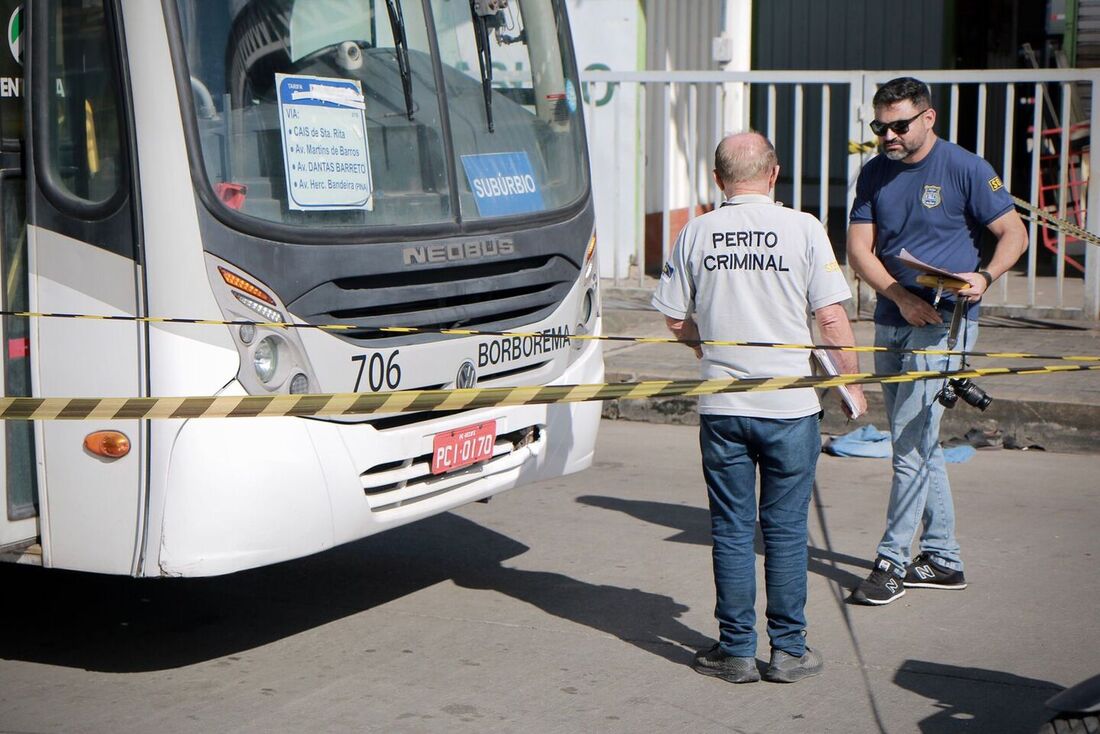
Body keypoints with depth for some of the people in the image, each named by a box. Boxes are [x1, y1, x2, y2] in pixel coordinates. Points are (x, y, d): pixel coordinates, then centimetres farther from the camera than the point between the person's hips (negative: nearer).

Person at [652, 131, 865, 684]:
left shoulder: (695, 234, 2)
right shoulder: (802, 229, -5)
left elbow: (674, 318, 7)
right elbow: (831, 318, -7)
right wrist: (850, 383, 6)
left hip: (721, 407, 2)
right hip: (790, 405, -1)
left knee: (731, 530, 9)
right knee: (785, 530, 8)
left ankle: (736, 650, 14)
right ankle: (789, 651, 14)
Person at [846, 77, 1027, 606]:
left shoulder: (965, 169, -6)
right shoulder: (875, 174, 8)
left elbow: (1014, 233, -2)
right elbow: (859, 250, 3)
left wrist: (984, 277, -21)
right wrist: (900, 297, -13)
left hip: (943, 324, -6)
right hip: (891, 323, 6)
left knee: (911, 444, -9)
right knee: (918, 444, 12)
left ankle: (892, 561, -1)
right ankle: (942, 559, 21)